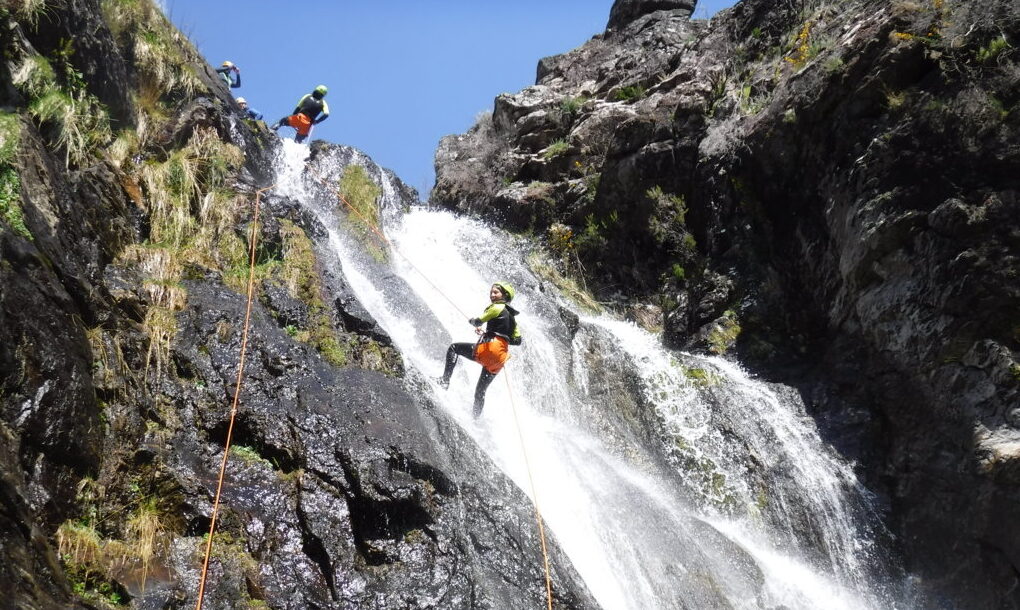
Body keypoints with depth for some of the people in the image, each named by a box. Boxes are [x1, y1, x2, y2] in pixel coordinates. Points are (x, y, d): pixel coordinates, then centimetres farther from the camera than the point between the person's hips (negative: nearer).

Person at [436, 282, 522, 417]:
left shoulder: (498, 307, 0)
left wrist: (472, 321, 15)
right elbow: (517, 340, 22)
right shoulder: (511, 316, 23)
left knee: (454, 348, 6)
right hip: (500, 358, 8)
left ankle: (445, 379, -7)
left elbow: (478, 321, -7)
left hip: (489, 348, -8)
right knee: (480, 391, 16)